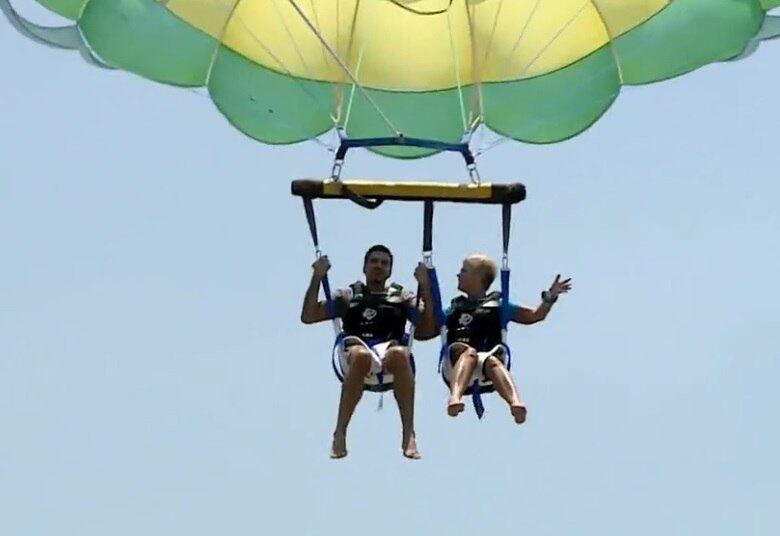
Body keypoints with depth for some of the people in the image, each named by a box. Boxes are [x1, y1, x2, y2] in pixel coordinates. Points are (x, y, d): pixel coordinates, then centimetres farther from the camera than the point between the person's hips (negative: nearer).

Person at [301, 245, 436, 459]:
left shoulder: (402, 296, 26)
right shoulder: (348, 295, 27)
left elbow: (428, 330, 13)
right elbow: (308, 317, 18)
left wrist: (425, 288, 6)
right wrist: (317, 278, 10)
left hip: (390, 359, 0)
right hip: (354, 354, 0)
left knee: (399, 354, -39)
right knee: (362, 356, -40)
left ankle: (409, 435, -42)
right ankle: (340, 434, -38)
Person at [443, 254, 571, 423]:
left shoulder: (498, 305, 28)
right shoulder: (453, 308, 35)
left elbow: (534, 316, 23)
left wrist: (549, 297, 6)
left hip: (485, 371, -1)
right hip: (456, 365, 1)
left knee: (492, 361, -39)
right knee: (469, 352, -37)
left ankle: (516, 403, -69)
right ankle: (455, 397, -67)